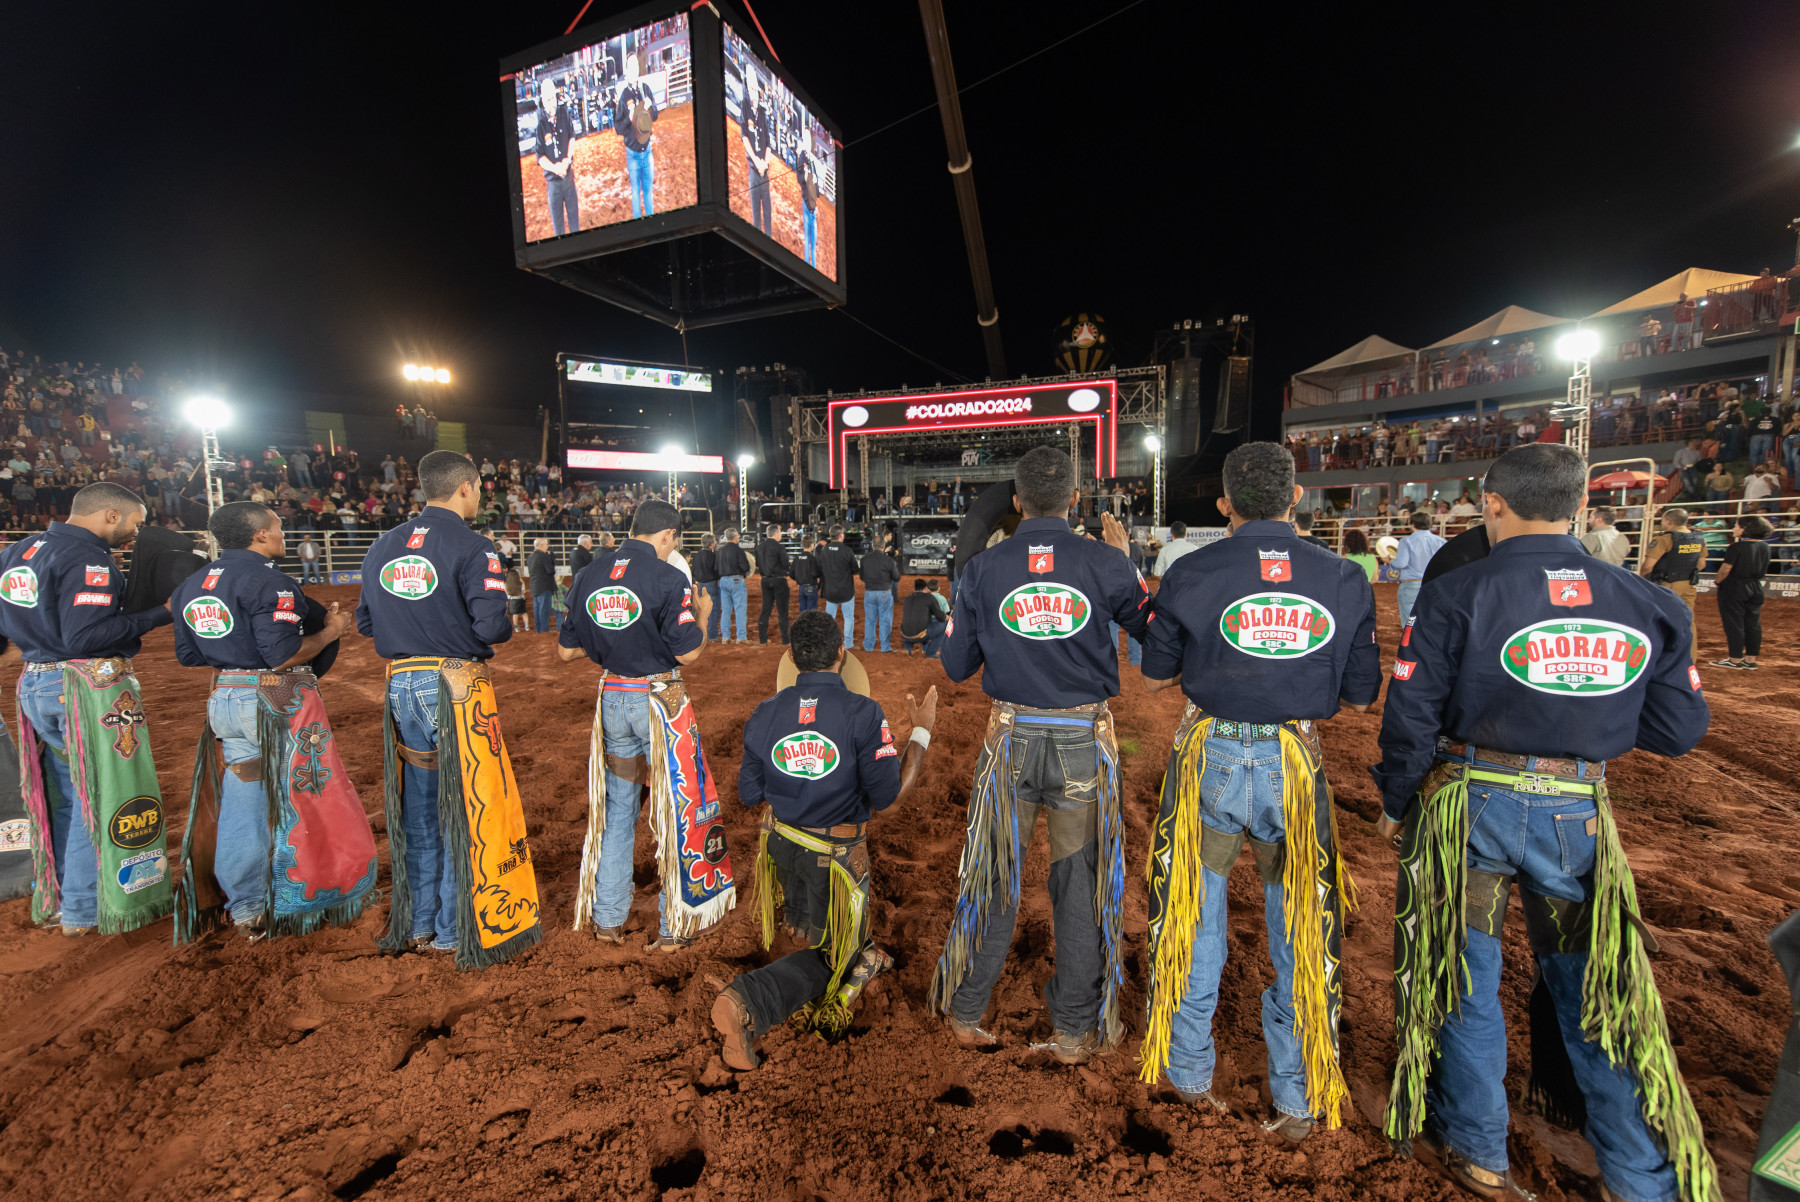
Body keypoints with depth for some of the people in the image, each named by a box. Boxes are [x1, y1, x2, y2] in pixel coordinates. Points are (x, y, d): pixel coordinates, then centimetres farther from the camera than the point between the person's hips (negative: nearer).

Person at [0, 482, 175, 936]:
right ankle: (84, 912, 9)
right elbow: (86, 635, -23)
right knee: (101, 797, 1)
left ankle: (57, 898, 29)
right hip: (89, 689, -9)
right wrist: (158, 615, -17)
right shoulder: (86, 559, -16)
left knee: (67, 795, 19)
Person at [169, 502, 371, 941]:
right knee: (300, 800, 5)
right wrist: (331, 630, -8)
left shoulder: (191, 586, 11)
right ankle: (310, 901, 15)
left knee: (239, 805, 13)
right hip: (277, 702, -8)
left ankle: (244, 911, 22)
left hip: (224, 700, 8)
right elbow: (283, 654, -21)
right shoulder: (268, 581, -16)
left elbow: (187, 655, 14)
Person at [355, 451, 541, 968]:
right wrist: (505, 628, 0)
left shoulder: (383, 547, 9)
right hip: (456, 687, -7)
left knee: (419, 809, 17)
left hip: (401, 687, 7)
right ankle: (454, 930, 15)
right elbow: (491, 626, -21)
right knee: (463, 808, 5)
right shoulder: (471, 547, -13)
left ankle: (418, 926, 28)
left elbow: (364, 621, 13)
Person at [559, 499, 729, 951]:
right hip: (659, 700, -5)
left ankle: (607, 919, 27)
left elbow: (566, 651, 7)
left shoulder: (588, 575, 3)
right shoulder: (667, 578, -15)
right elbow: (687, 652, -15)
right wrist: (703, 613, 2)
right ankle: (673, 926, 15)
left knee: (614, 809, 18)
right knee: (676, 809, 7)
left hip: (611, 698, 5)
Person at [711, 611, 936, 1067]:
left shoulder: (765, 714, -7)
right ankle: (748, 1004, -9)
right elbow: (887, 794, -23)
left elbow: (749, 793, 1)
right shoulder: (862, 713, -22)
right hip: (835, 857, -5)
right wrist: (921, 731, -13)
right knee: (826, 955, 11)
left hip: (782, 847, 5)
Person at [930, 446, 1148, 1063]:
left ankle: (965, 1012, 30)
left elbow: (957, 666, 1)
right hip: (1085, 739, 0)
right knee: (1081, 879, 13)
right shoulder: (1106, 563, -8)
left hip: (1011, 736, 1)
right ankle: (1075, 1030, 27)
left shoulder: (983, 568, -5)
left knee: (994, 872, 14)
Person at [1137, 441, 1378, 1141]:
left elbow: (1155, 679, 2)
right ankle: (1298, 1101, 30)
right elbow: (1361, 698, 4)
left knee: (1195, 918, 16)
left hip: (1211, 759, -1)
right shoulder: (1346, 580, -2)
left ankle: (1188, 1072, 32)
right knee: (1299, 931, 17)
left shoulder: (1190, 575, -8)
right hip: (1297, 765, 2)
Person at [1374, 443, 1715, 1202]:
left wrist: (1395, 804, 1)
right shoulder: (1648, 605, 0)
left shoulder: (1457, 594, -13)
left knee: (1465, 976, 13)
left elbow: (1411, 717, -13)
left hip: (1468, 804, -3)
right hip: (1578, 814, 3)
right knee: (1590, 984, 19)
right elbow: (1678, 731, 5)